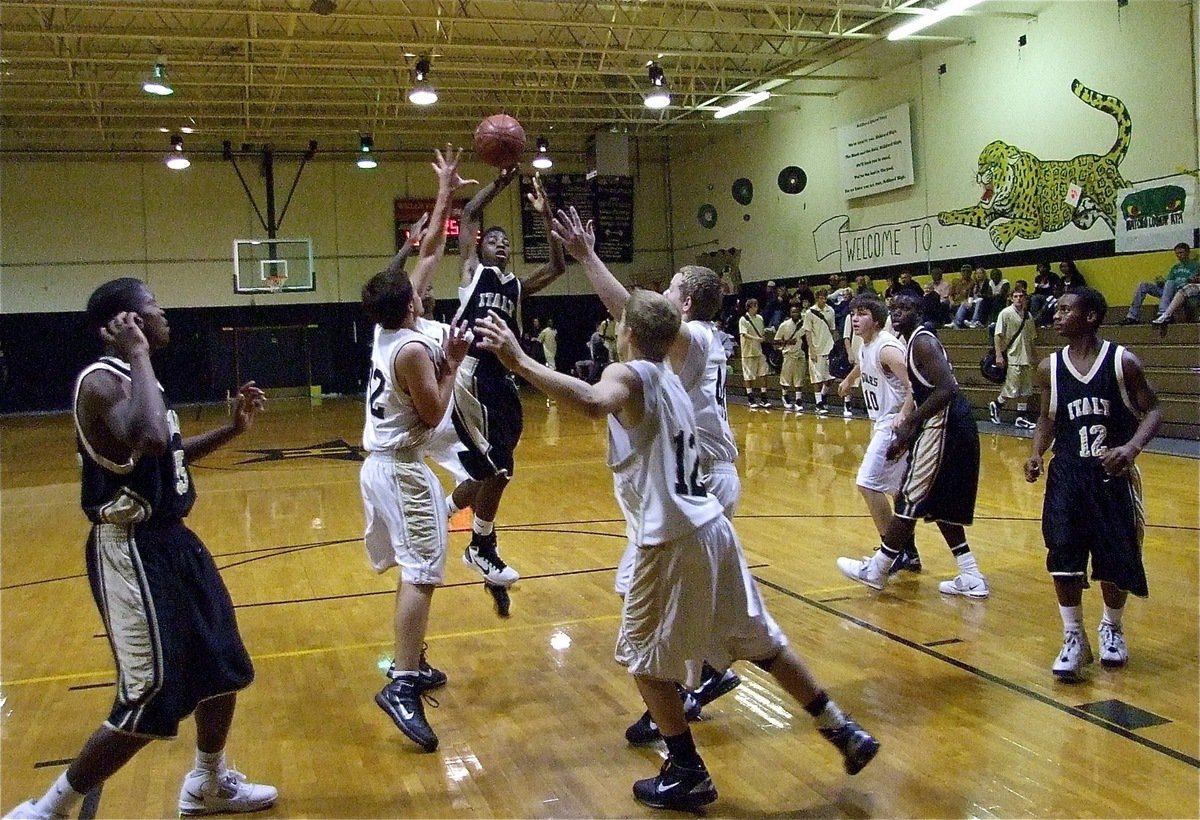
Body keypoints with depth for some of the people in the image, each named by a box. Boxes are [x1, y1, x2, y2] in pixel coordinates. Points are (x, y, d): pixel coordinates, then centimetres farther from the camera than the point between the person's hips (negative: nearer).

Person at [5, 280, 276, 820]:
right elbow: (149, 440, -41)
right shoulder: (102, 381, -20)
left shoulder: (134, 378, 11)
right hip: (133, 553, -10)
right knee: (150, 700, -6)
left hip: (170, 540, 10)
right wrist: (139, 356, -30)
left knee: (223, 665, 18)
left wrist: (233, 429, 15)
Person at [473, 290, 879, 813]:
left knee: (643, 658, 9)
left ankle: (688, 777, 15)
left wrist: (520, 363, -37)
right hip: (712, 529, 9)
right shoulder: (667, 377, 14)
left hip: (673, 540, -8)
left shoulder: (628, 375, -11)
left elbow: (593, 403, -35)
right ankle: (844, 733, 28)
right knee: (762, 643, 20)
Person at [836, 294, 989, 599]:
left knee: (910, 501, -2)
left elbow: (946, 390, -24)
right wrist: (906, 434, 17)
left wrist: (910, 423, -20)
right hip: (947, 427, 11)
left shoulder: (922, 341, -13)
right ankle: (971, 579, 19)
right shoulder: (916, 342, 18)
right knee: (940, 505, 16)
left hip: (945, 427, -11)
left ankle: (876, 570, 7)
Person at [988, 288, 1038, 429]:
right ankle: (996, 405, 16)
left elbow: (1032, 337, 20)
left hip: (1026, 358, 7)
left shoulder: (1028, 315, 12)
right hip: (1012, 357, -7)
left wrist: (1033, 356, 18)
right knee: (1012, 389, -8)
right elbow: (998, 335, -10)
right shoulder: (1006, 313, -6)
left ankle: (1022, 417, 14)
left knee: (1026, 389, 7)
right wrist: (999, 355, -17)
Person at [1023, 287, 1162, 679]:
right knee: (1063, 559, -6)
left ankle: (1112, 629, 33)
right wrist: (1036, 454, -5)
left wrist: (1131, 448, -22)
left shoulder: (1123, 361, -9)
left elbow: (1152, 411, -4)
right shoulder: (1049, 367, 0)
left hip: (1113, 474, -2)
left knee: (1117, 559, 7)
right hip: (1066, 475, 2)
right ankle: (1074, 639, 8)